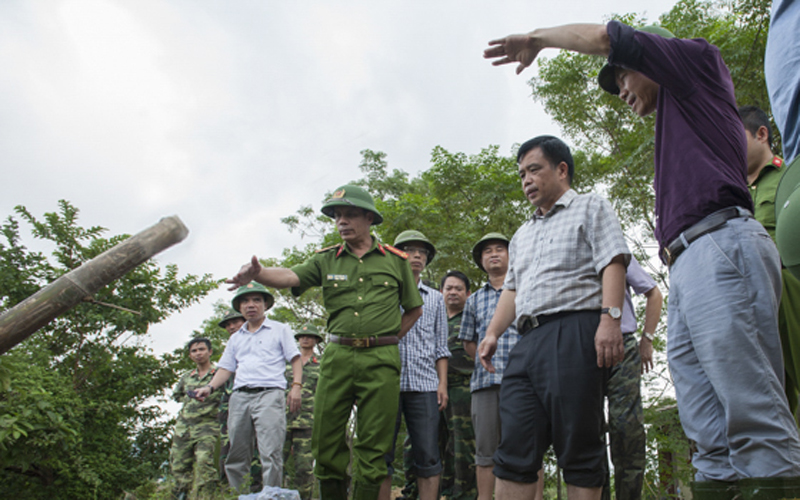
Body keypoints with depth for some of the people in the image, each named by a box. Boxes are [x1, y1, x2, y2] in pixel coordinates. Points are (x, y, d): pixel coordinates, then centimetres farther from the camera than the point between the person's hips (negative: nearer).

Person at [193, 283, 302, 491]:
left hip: (269, 394, -5)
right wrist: (210, 387, 1)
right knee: (235, 456, 5)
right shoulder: (236, 338, 25)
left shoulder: (280, 330, 12)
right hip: (240, 397, 5)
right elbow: (226, 368, 19)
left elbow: (295, 359, 7)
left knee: (270, 453, -13)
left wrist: (296, 386, -8)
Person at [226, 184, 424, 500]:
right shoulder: (326, 260, 8)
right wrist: (257, 273, -31)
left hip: (381, 359, -1)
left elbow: (414, 309, 17)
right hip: (337, 356, 2)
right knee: (325, 441, 4)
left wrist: (388, 340, 8)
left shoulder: (395, 260, 8)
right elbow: (290, 276, -10)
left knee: (372, 449, 2)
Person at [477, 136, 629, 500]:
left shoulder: (590, 207, 10)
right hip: (528, 341, 7)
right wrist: (493, 333, 13)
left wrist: (610, 317, -18)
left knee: (578, 446, -6)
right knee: (514, 447, 0)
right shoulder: (523, 234, 31)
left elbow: (613, 262, -4)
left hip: (573, 333, -7)